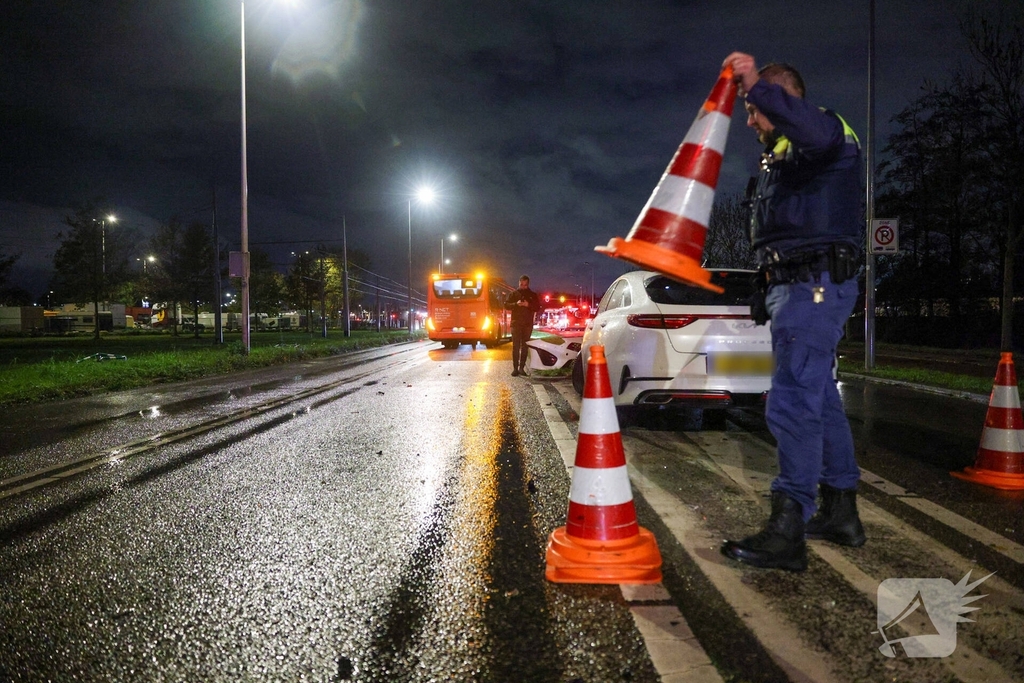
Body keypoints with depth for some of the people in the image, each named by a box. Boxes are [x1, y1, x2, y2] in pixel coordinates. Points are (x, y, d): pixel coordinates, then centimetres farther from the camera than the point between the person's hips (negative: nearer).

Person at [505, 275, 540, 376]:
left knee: (525, 347, 3)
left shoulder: (533, 295, 11)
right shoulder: (514, 294, 8)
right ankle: (515, 368, -7)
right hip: (516, 323, -1)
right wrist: (516, 304, -16)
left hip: (528, 324, 1)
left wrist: (528, 305, -14)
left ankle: (522, 367, 7)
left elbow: (538, 307, 4)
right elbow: (506, 305, 1)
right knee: (516, 346, -6)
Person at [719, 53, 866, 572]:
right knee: (819, 398, 13)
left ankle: (787, 533, -15)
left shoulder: (826, 130, -4)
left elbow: (814, 131, -32)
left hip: (815, 285, -11)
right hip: (796, 286, 11)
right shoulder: (781, 155, 27)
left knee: (793, 402, -16)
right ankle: (840, 513, 23)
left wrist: (757, 84, -35)